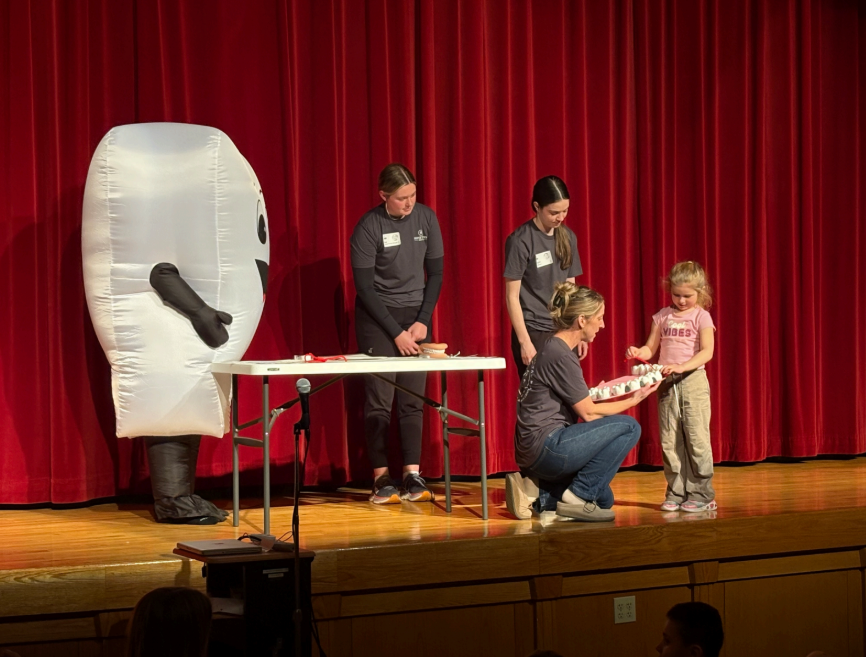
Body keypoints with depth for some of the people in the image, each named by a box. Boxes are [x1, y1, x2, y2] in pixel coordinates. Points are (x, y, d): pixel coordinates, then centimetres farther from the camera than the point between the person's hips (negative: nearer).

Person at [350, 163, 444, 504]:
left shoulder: (426, 218, 0)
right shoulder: (368, 228, -11)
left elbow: (435, 273, 6)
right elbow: (364, 287, -11)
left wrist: (422, 321, -3)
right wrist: (396, 333, -13)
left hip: (415, 315, 3)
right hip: (377, 317, -3)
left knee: (413, 399, -2)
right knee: (379, 399, -7)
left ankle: (412, 475, 0)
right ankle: (381, 478, -3)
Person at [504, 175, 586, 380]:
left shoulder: (568, 237, 8)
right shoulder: (520, 241, -10)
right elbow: (512, 297, -10)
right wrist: (524, 341, -14)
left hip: (563, 332, 5)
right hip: (533, 332, -5)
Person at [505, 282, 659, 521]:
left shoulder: (553, 350, 15)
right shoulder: (561, 356, -16)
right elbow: (588, 413, -11)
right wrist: (633, 400, -2)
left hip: (534, 452, 11)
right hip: (545, 446, -11)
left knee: (603, 499, 22)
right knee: (628, 427, -11)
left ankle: (538, 495, 8)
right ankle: (576, 497, -8)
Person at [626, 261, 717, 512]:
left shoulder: (701, 317, -1)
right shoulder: (663, 316, 11)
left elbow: (707, 352, -11)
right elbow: (651, 348, 12)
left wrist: (681, 367, -24)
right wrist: (638, 352, -11)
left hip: (693, 380, -4)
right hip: (667, 384, 4)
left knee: (696, 437, -5)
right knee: (669, 441, 5)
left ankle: (701, 494, 1)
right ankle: (676, 492, 12)